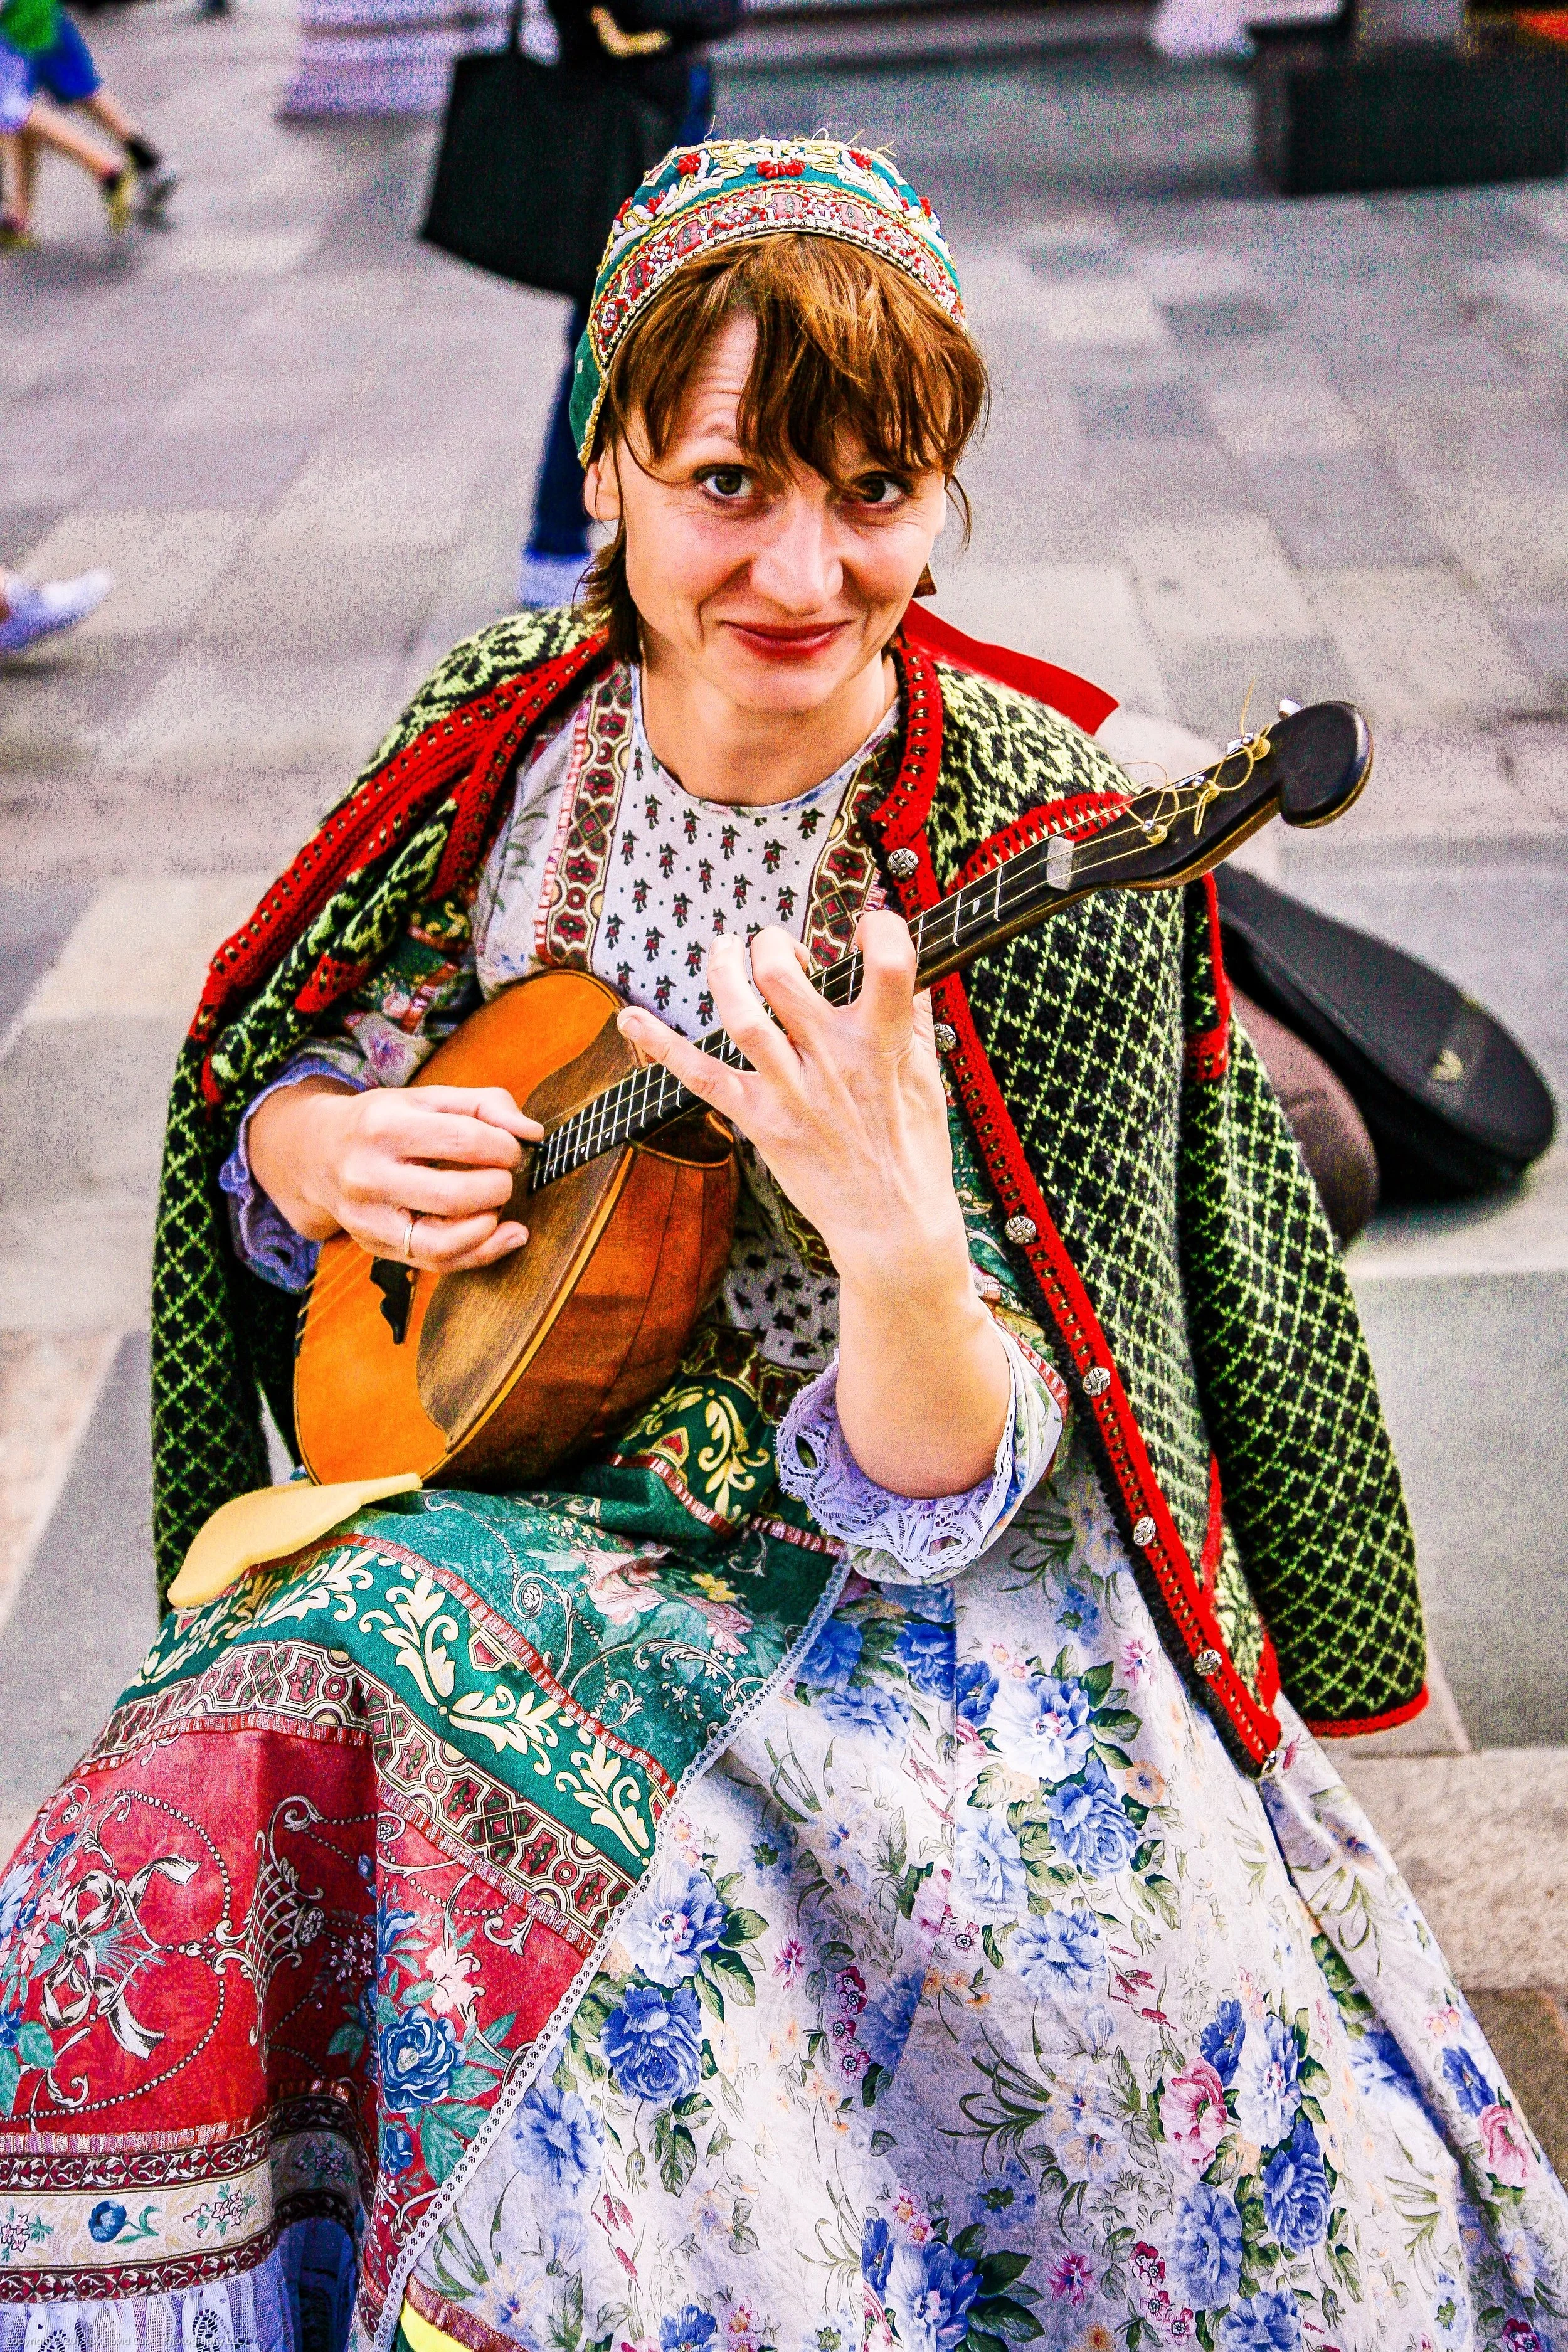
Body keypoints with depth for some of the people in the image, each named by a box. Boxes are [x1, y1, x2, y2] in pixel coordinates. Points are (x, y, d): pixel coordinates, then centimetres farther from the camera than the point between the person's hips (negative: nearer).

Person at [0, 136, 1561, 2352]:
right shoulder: (504, 732, -1)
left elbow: (941, 1494, -17)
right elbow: (272, 1096, 12)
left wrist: (900, 1232, -37)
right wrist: (317, 1150, -10)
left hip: (890, 1578, -3)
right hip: (491, 1494, 4)